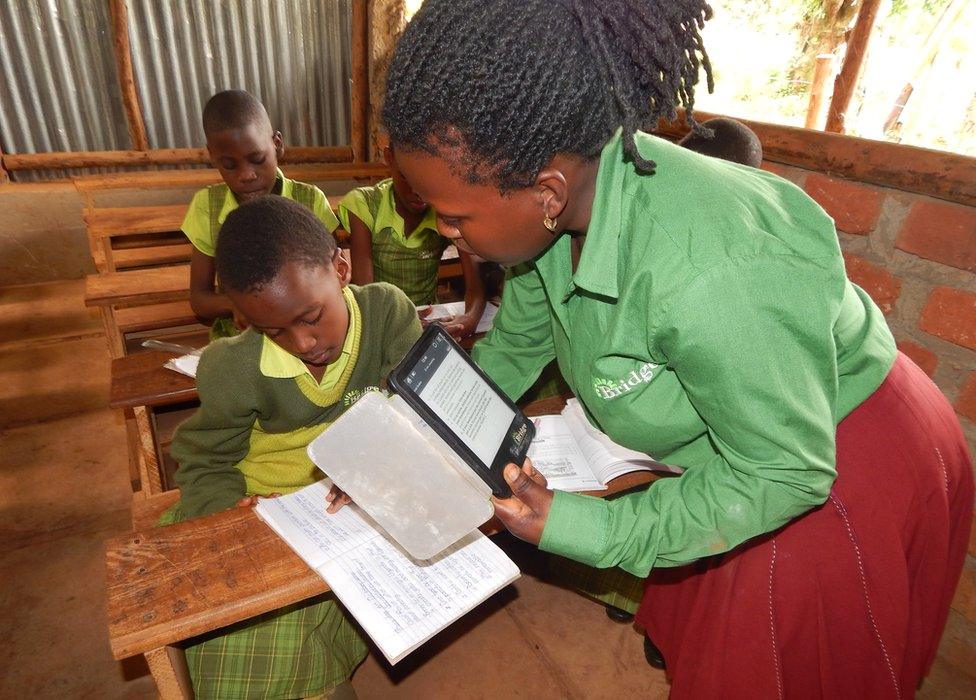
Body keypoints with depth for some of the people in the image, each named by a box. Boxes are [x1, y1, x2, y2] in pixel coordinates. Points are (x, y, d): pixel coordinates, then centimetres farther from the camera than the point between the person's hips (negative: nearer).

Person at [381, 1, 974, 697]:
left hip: (833, 472, -6)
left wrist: (590, 531, -29)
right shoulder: (561, 205, -18)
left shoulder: (704, 275, -43)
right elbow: (514, 346, -2)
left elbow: (785, 474, -28)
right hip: (735, 432, 6)